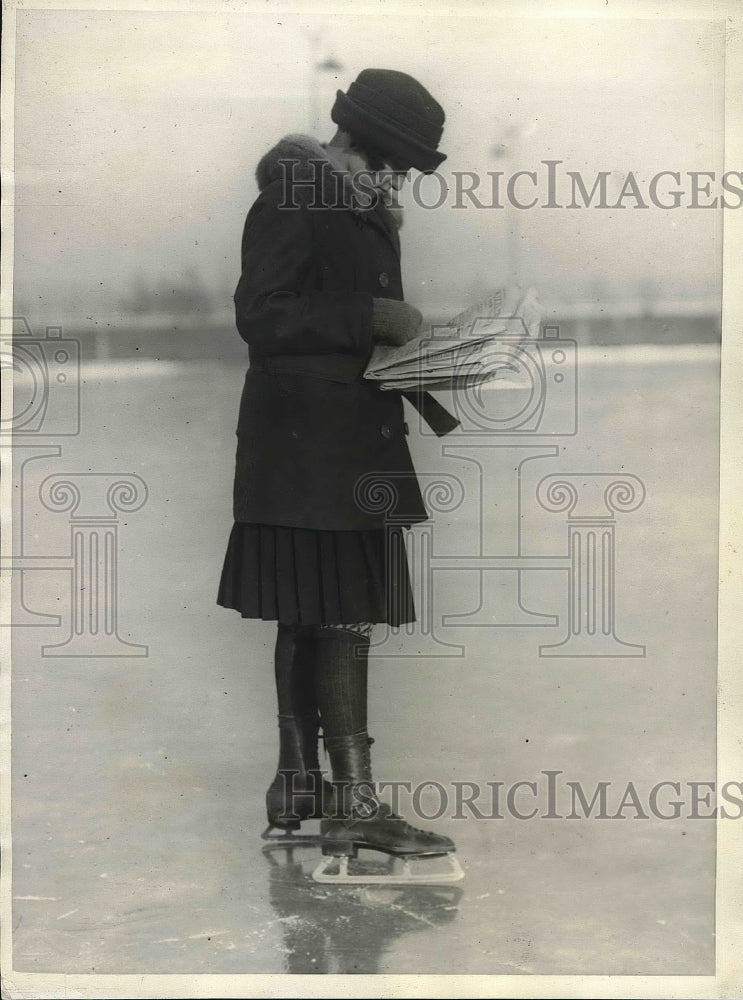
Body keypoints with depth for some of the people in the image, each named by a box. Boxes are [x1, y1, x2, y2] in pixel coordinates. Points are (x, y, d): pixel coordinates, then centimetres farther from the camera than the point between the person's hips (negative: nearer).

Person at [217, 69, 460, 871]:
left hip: (351, 443, 10)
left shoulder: (364, 209, 18)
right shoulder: (293, 201, -11)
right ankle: (354, 805, -10)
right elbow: (261, 317, -18)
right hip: (312, 443, -10)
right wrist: (371, 319, -20)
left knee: (310, 619, 12)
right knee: (342, 619, -11)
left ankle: (297, 784, 20)